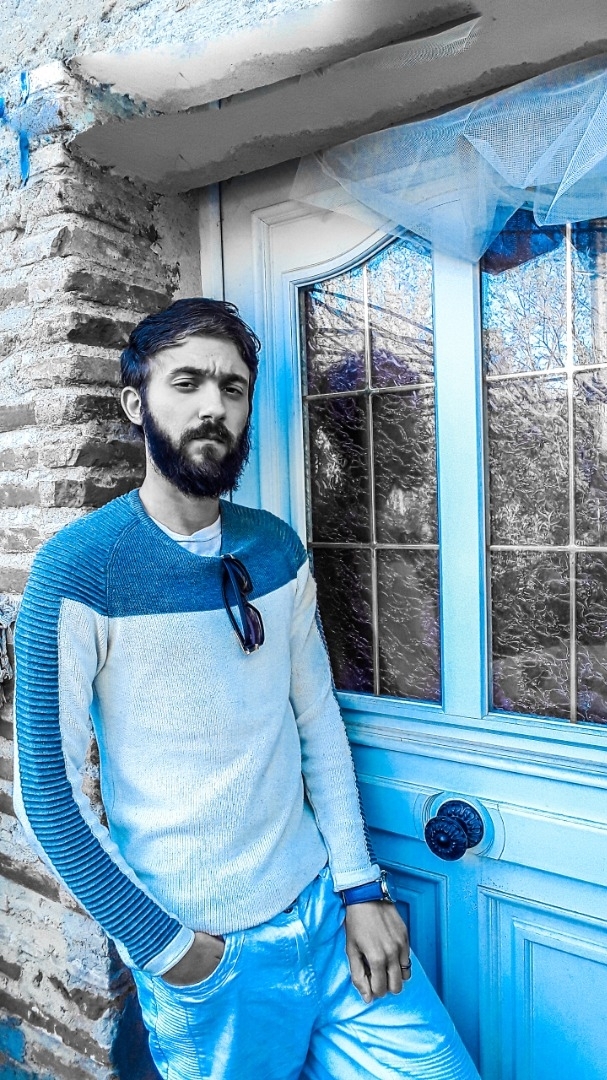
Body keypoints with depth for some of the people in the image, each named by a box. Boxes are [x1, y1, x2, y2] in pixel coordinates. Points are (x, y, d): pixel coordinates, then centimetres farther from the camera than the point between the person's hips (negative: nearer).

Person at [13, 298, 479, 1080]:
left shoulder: (277, 549, -1)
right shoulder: (78, 570, -16)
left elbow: (319, 719, 3)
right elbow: (45, 790, -14)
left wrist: (360, 886, 1)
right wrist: (168, 948, -9)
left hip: (328, 910, 5)